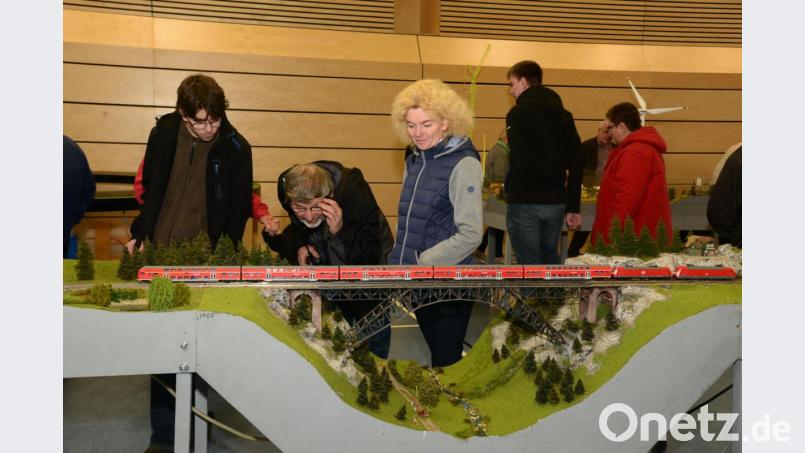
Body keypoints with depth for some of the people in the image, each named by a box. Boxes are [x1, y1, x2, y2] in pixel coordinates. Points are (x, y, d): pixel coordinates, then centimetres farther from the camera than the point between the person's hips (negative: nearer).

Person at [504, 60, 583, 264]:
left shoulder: (518, 113, -8)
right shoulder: (564, 115, 11)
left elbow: (522, 160, -20)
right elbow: (576, 163, 7)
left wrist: (554, 177, -4)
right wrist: (573, 208, 7)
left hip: (525, 202, -6)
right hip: (556, 202, 6)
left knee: (530, 263, 1)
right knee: (551, 259, 18)